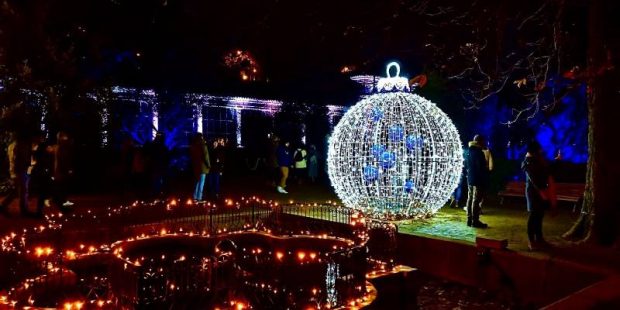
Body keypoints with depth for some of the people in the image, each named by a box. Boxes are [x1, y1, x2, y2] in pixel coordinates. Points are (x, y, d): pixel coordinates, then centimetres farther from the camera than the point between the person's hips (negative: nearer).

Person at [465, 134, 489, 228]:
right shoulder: (479, 153, -16)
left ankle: (469, 220, 15)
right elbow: (482, 167, -18)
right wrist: (487, 169, 0)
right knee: (476, 200, -7)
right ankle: (475, 221, -5)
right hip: (478, 180, -9)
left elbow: (466, 165, 18)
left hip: (470, 179, 9)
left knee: (470, 199, 11)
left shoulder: (469, 151, 11)